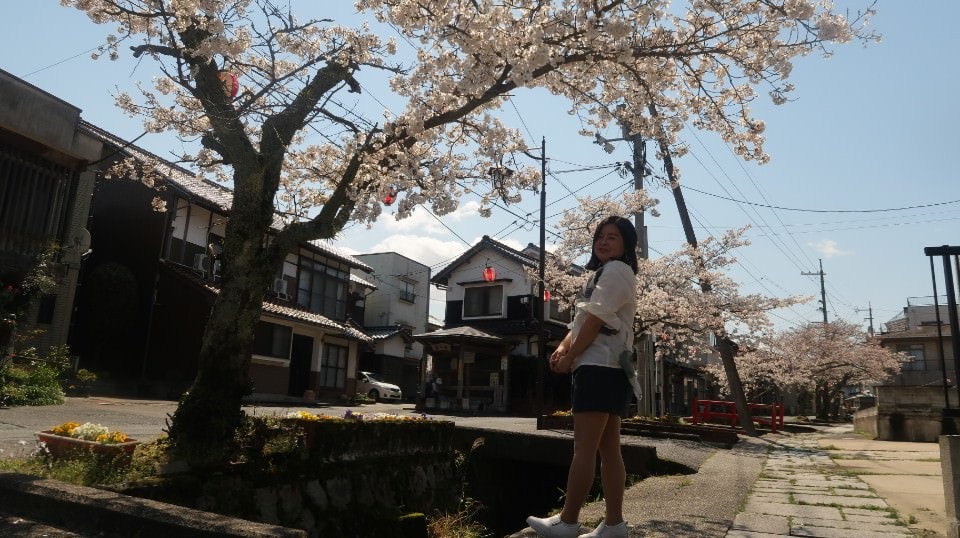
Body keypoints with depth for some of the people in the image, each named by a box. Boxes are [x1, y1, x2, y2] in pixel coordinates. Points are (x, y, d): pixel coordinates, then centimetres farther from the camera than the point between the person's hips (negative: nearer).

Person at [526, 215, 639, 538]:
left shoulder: (615, 270, -6)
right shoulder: (603, 274, 27)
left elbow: (595, 320, -14)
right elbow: (581, 319, 20)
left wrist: (570, 357, -9)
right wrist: (563, 347, 3)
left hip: (600, 368, -11)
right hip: (608, 369, 11)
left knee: (584, 449, -8)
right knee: (608, 449, 9)